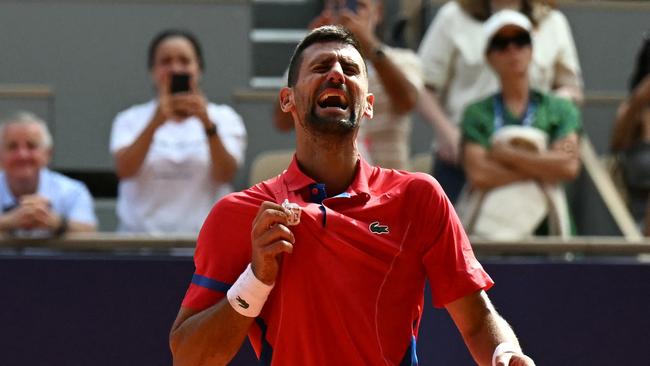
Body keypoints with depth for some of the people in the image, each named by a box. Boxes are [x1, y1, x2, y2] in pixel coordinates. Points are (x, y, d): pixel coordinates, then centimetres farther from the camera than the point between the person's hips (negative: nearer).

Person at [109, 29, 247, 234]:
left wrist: (208, 124, -21)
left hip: (204, 236, 0)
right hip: (142, 232, 0)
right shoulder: (131, 119, 12)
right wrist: (155, 123, -22)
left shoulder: (223, 117, 11)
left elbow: (225, 175, -6)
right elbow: (124, 170, -8)